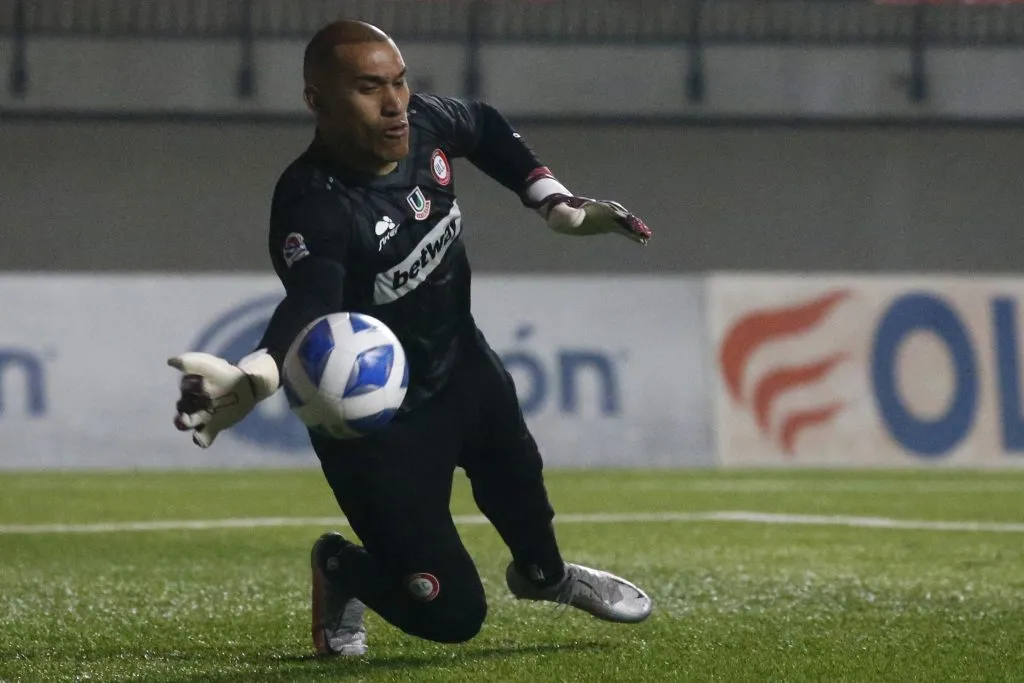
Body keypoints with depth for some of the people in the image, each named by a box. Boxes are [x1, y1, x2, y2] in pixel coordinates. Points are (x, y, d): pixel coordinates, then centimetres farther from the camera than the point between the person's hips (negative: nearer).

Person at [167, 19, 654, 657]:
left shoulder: (425, 123, -15)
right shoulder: (313, 205, -36)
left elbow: (488, 128, 10)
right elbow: (311, 306, -55)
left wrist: (556, 204, 0)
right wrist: (252, 378, -75)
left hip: (461, 363, 7)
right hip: (378, 422, -7)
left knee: (517, 478, 30)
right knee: (451, 612, -7)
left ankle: (543, 574, 65)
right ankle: (343, 571, 25)